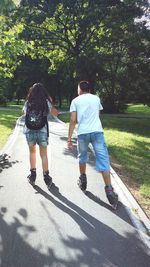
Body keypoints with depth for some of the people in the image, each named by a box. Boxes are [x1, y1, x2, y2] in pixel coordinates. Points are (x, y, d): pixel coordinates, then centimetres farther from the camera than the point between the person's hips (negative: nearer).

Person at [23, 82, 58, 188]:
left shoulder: (28, 103, 0)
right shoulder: (46, 103, -5)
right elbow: (56, 113, 6)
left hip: (29, 131, 1)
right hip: (42, 132, -1)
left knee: (32, 151, 22)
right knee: (44, 154, 10)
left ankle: (33, 175, 23)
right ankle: (46, 177, 12)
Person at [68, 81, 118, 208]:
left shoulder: (75, 101, 9)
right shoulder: (96, 98, 16)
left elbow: (73, 121, -1)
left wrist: (69, 138, 0)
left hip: (82, 133, 0)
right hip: (97, 131, 1)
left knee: (82, 157, 22)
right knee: (103, 160, -3)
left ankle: (83, 180, 36)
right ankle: (109, 190, -9)